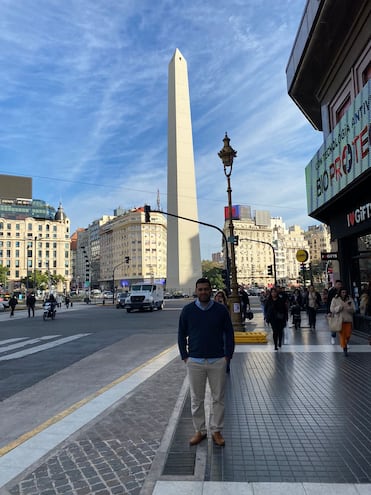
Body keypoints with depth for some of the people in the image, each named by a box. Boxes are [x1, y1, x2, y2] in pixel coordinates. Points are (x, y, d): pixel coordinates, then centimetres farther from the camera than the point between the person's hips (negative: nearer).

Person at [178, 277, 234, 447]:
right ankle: (199, 431, 25)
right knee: (196, 399, 10)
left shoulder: (221, 310, -1)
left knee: (218, 398, 8)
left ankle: (216, 431, 24)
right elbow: (181, 334, 6)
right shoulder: (187, 310, 0)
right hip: (195, 361, 0)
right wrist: (185, 356, 2)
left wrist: (228, 355, 0)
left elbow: (229, 333, 5)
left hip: (218, 361, 0)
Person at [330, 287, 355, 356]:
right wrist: (339, 308, -21)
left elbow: (354, 309, -1)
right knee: (342, 335, -2)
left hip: (348, 320, 2)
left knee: (348, 334, 5)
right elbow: (332, 309, -4)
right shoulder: (335, 299, -3)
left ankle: (345, 343, 35)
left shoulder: (350, 299, 2)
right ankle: (344, 348, 8)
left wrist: (349, 308, -22)